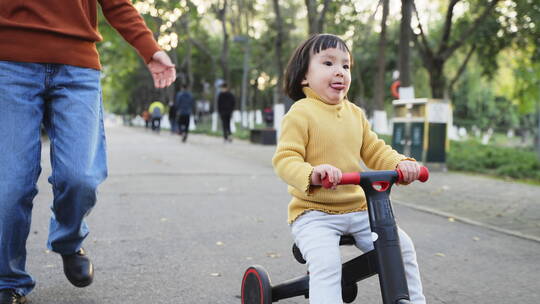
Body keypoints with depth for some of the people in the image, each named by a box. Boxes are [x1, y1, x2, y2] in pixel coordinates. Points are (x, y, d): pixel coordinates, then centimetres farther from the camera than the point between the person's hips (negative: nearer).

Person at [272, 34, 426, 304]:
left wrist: (401, 164, -8)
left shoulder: (354, 113, 10)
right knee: (326, 261, -29)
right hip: (313, 212, -6)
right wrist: (312, 174, -38)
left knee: (401, 245, -1)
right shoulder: (301, 113, -11)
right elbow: (285, 159, -17)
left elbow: (375, 151, 13)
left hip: (357, 209, 6)